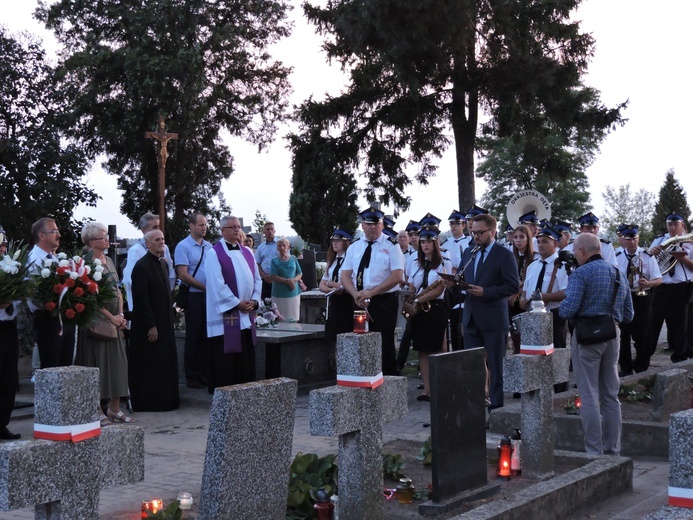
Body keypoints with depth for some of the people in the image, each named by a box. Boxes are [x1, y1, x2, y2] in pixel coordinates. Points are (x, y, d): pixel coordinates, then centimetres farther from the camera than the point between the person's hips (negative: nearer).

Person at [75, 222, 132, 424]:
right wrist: (110, 317, -16)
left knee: (117, 362, 9)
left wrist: (121, 315, 3)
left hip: (115, 320, 8)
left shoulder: (109, 261, 13)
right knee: (97, 363, -3)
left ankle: (115, 409, 17)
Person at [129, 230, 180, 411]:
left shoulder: (163, 263, 12)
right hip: (149, 326, -8)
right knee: (148, 367, -1)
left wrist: (170, 318, 15)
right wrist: (150, 326, -20)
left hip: (165, 323, 8)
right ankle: (148, 402, 7)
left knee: (165, 364, 12)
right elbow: (140, 299, -18)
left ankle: (165, 400, 21)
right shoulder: (141, 266, -15)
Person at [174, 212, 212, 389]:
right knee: (194, 337, 2)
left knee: (207, 336, 8)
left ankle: (204, 374, 17)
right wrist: (205, 287, -12)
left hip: (209, 296, 5)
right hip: (194, 296, -5)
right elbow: (183, 275, -13)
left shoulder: (209, 246, 11)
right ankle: (191, 377, 11)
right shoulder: (183, 246, -7)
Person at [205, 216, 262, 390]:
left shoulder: (247, 252, 13)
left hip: (247, 313, 6)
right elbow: (217, 285, -14)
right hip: (225, 314, -6)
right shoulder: (214, 253, -7)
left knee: (246, 355, 10)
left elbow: (257, 278, 14)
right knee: (226, 356, -1)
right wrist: (237, 303, -14)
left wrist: (254, 300, -1)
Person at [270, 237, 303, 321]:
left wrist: (293, 280, -13)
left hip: (293, 292, 2)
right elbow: (273, 277, -6)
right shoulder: (275, 261, 3)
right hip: (279, 294, -2)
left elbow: (300, 274, 9)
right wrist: (287, 281, -17)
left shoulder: (293, 259, 10)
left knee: (293, 318, 2)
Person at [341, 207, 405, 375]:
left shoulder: (391, 246, -1)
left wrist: (370, 292, -18)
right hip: (359, 303, 4)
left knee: (384, 345, -4)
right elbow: (345, 276, 8)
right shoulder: (354, 247, 13)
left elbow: (397, 276, -11)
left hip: (384, 302, -4)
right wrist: (356, 295, -12)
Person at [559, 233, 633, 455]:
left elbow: (568, 310, -19)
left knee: (589, 397, -2)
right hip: (613, 337, 7)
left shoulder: (581, 273, -10)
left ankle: (594, 451, 0)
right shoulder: (619, 273, 13)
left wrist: (561, 310, 3)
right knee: (611, 396, 13)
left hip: (587, 337, -7)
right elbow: (628, 315, 14)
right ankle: (613, 450, 17)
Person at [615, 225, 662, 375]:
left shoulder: (648, 256, -3)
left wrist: (648, 283, -26)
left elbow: (658, 280, -5)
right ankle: (625, 367, 17)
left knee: (642, 334, 2)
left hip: (642, 299, -1)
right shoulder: (616, 257, 2)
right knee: (625, 334, 6)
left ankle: (641, 367, 17)